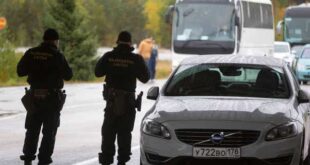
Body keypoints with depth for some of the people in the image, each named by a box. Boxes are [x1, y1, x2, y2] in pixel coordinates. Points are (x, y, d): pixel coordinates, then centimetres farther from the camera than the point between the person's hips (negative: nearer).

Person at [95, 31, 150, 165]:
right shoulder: (135, 59, -9)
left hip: (111, 100, 1)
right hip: (128, 101, -1)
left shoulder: (108, 57, -6)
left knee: (108, 133, 9)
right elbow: (145, 77, 1)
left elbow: (98, 72, 4)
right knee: (125, 132, 6)